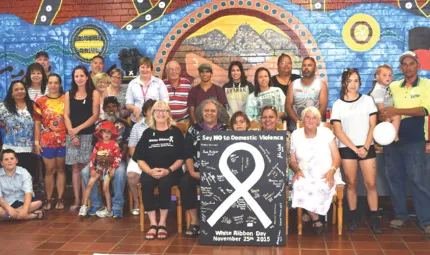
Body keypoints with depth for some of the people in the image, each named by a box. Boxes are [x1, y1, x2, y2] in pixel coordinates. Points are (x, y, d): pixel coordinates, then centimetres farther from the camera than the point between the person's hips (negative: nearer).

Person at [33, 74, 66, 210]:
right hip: (46, 141, 0)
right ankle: (48, 200, 12)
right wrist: (36, 142, -2)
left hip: (63, 141, 0)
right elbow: (37, 123, 2)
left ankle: (60, 199, 14)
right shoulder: (40, 101, 2)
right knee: (49, 171, 5)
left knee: (61, 170, 8)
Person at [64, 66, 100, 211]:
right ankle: (77, 200, 7)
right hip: (71, 135, 2)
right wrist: (72, 134, -6)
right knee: (75, 168, 3)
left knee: (86, 168, -5)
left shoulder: (94, 93, 4)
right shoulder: (69, 94, 11)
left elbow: (95, 115, -3)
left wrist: (78, 129, -10)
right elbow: (66, 116, 6)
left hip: (88, 135, -2)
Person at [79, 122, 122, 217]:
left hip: (108, 168, -4)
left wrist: (113, 168, -11)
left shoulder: (114, 144, -4)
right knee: (89, 184, -6)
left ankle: (109, 210, 1)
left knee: (105, 188, -9)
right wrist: (92, 169, 0)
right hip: (98, 167, 4)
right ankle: (84, 206, 4)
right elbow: (93, 156, 7)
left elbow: (118, 157, -5)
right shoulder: (98, 144, 6)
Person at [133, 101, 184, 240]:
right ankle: (153, 224, -24)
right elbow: (140, 158, 6)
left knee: (164, 183, -34)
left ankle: (162, 223, -22)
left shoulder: (176, 132, 5)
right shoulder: (147, 133, 11)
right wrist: (150, 171, -12)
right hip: (150, 171, 2)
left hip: (171, 171, -2)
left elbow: (181, 158, 1)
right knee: (145, 182, -30)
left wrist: (168, 170, -15)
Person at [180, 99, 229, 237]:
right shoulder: (193, 130, 13)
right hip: (198, 170, 2)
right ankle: (194, 221, -23)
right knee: (184, 182, -29)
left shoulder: (225, 129, 10)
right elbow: (188, 154, 6)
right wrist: (192, 171, -10)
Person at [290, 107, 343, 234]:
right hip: (305, 176, 1)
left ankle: (310, 213, -9)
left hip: (326, 175, -1)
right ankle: (316, 219, -17)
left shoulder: (326, 133, 5)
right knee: (299, 186, -35)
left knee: (323, 187, -37)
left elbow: (337, 157, 1)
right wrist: (297, 170, -12)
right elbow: (292, 160, 10)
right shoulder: (296, 135, 9)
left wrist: (331, 171, -18)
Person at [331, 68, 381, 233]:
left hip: (367, 148, 0)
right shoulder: (338, 104, 3)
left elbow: (372, 126, 3)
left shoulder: (367, 100, 6)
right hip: (347, 149, 0)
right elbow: (338, 131, -2)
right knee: (351, 184, 3)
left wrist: (365, 147, -8)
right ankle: (353, 217, 12)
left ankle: (374, 219, 3)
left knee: (371, 184, -4)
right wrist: (355, 148, -8)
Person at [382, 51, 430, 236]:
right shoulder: (393, 86, 10)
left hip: (414, 140, -4)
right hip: (392, 139, 4)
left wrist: (397, 111, -20)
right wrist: (382, 116, -5)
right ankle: (400, 214, 21)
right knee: (394, 178, 8)